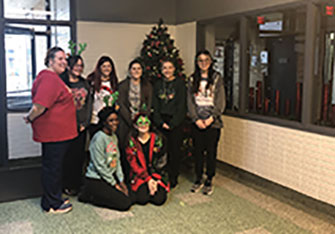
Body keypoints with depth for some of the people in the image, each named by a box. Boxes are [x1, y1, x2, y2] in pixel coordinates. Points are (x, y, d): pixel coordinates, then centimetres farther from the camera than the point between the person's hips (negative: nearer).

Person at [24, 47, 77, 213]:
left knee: (54, 165, 19)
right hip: (53, 132, -10)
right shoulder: (49, 79, -20)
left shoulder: (53, 77, 15)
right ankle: (52, 204, 15)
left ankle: (54, 198, 33)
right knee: (52, 166, 2)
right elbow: (39, 106, -25)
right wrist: (30, 119, -9)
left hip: (59, 131, 10)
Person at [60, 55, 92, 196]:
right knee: (68, 156, -1)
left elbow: (89, 104, 11)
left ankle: (77, 183, 22)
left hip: (81, 126, 5)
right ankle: (67, 186, 12)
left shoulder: (84, 84, 13)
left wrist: (85, 123, 0)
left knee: (80, 155, 9)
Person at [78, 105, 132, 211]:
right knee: (125, 203, -13)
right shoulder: (99, 138, -19)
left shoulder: (114, 137, 8)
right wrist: (115, 184, -13)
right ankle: (89, 195, -1)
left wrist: (121, 181, 2)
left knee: (130, 195, 0)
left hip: (110, 176, 9)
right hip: (96, 181, -9)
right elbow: (100, 166, -19)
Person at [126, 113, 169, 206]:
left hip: (157, 175, 1)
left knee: (159, 199, -20)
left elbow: (161, 161, 0)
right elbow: (133, 164, -6)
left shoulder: (157, 139, -1)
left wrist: (155, 179, -12)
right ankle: (141, 189, 11)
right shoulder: (131, 142, -2)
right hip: (139, 176, -1)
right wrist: (148, 179, -15)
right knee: (142, 199, -23)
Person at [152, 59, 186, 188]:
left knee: (174, 150, 0)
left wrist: (172, 123, -11)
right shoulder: (158, 84, 12)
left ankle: (173, 178, 11)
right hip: (160, 122, 3)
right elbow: (155, 105, 7)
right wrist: (160, 122, -5)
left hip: (175, 122, -2)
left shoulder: (180, 83, 1)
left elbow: (181, 105, -5)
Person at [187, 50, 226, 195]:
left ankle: (209, 181, 18)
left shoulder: (217, 78, 0)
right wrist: (196, 119, -8)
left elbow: (221, 101, -4)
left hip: (213, 122, -2)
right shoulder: (192, 79, 8)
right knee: (198, 151, 8)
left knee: (211, 152, 4)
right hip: (197, 122, 2)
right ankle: (198, 179, 22)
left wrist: (211, 118, -14)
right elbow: (190, 101, 4)